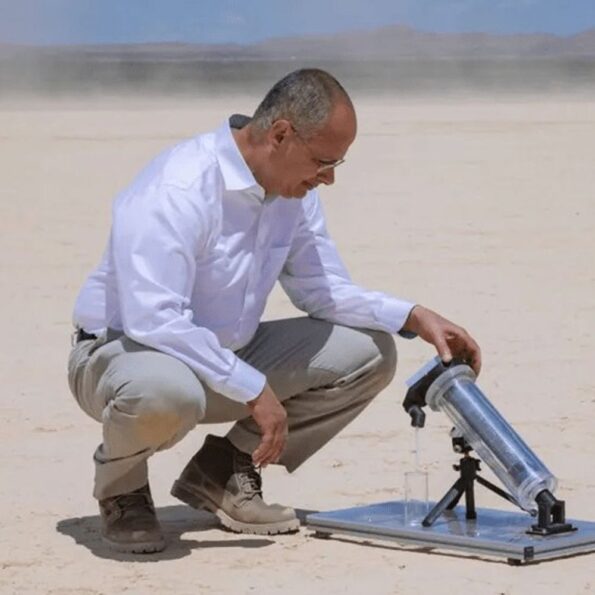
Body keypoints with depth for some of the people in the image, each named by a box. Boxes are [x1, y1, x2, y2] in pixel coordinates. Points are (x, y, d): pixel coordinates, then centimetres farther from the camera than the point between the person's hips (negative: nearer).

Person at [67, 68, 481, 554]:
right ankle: (121, 486, -7)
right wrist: (253, 390, -32)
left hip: (227, 356, 8)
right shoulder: (177, 190, -28)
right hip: (124, 350, -8)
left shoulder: (295, 191, -1)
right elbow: (153, 319, -34)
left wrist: (416, 318, -8)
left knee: (369, 353, -3)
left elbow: (323, 289, 7)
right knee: (166, 394, -44)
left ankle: (223, 472, 4)